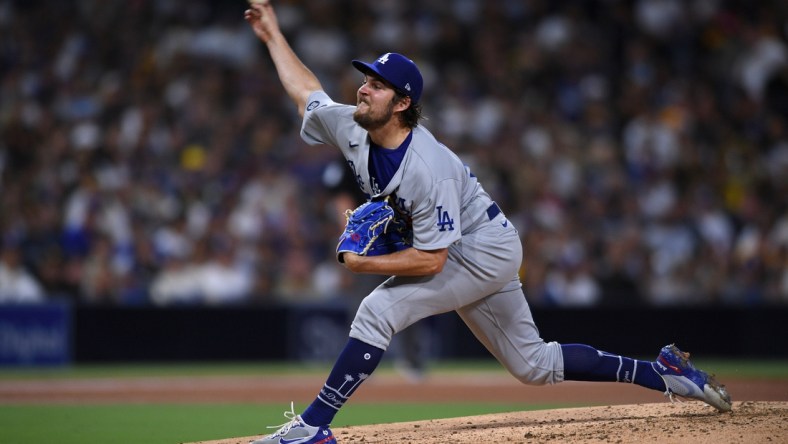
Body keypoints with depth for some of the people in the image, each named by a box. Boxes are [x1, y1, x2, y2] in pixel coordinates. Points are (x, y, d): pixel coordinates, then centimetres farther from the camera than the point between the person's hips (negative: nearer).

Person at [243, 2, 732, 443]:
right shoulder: (351, 129, -9)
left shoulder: (429, 168, -32)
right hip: (468, 257, 9)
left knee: (378, 311, -23)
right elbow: (306, 91, 10)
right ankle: (664, 373, 22)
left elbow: (431, 260, -31)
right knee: (534, 364, 14)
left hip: (486, 249, -9)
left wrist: (364, 264, -25)